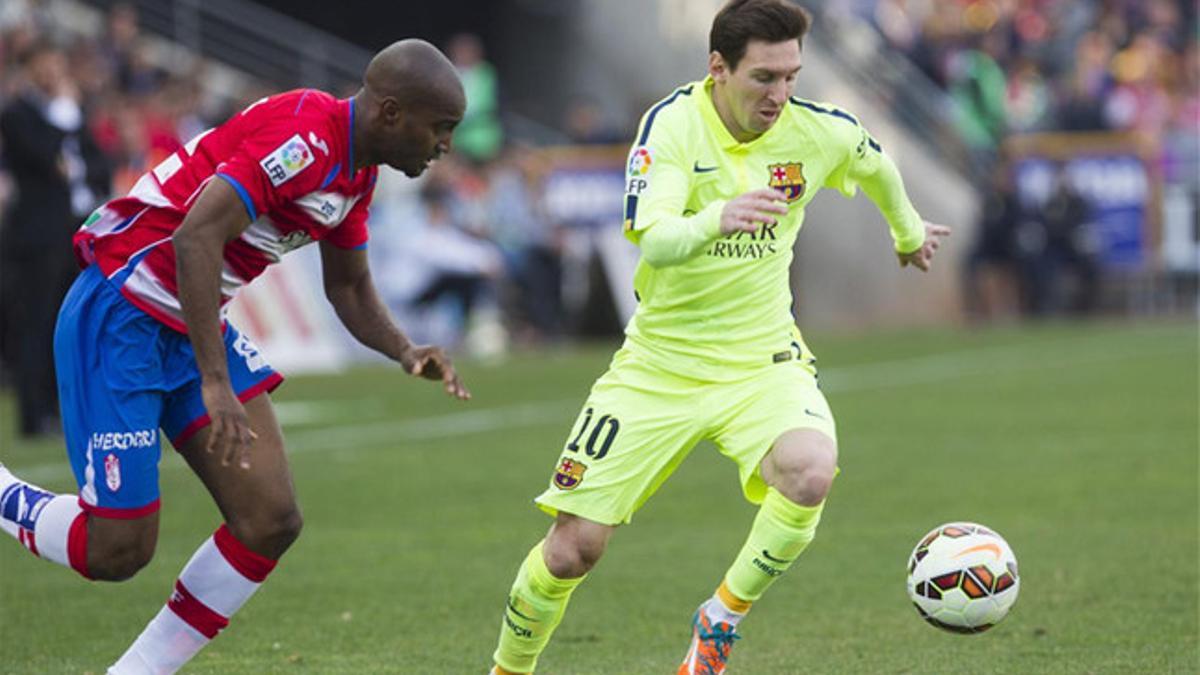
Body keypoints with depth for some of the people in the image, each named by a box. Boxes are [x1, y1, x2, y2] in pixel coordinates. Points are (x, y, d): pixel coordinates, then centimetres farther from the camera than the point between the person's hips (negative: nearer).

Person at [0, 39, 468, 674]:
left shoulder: (356, 168, 8)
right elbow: (195, 237, -33)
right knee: (117, 549, -9)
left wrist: (406, 352, 0)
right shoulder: (304, 138, -24)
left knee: (270, 521, -1)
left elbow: (349, 288, 21)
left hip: (194, 323, 10)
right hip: (120, 318, -10)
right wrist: (216, 382, -35)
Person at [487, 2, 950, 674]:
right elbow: (654, 241, -32)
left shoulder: (821, 132, -8)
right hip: (659, 363, -2)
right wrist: (718, 220, -53)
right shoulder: (671, 125, -17)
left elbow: (877, 166, 17)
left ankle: (722, 618, -8)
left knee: (810, 472, -31)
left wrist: (910, 230, 35)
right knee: (573, 548, -4)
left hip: (763, 361, 2)